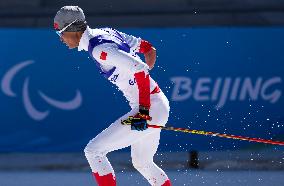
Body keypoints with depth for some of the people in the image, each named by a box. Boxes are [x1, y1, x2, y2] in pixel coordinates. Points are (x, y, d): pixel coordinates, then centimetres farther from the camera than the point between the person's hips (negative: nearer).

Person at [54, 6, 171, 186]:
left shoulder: (98, 48, -18)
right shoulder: (106, 32, 10)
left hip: (150, 108, -10)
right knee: (142, 164, 25)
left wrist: (143, 110, -26)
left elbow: (140, 69, -26)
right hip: (159, 105, 10)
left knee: (93, 151, -7)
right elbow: (149, 49, 18)